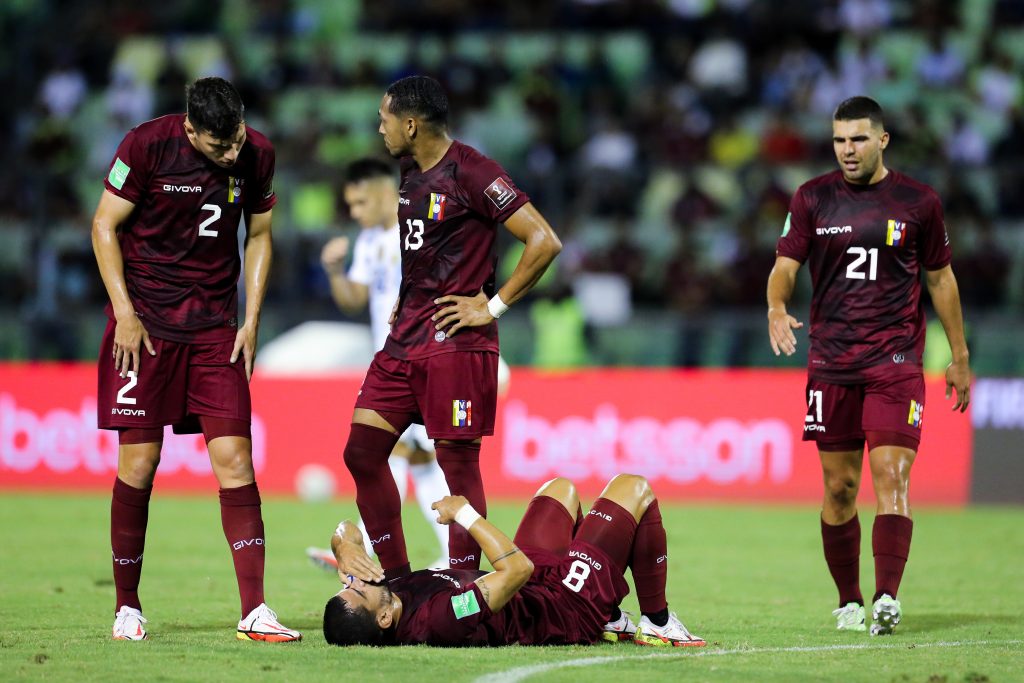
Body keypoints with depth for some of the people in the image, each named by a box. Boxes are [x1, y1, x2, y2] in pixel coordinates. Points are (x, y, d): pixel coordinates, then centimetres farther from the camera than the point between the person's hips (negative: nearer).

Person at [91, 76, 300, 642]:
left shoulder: (257, 154, -1)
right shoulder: (147, 145, -11)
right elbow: (105, 225, -3)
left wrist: (251, 319, 5)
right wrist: (124, 313, -10)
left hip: (215, 327, 3)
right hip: (145, 323, -3)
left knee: (235, 458, -6)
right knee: (139, 462, -4)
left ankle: (254, 612, -9)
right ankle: (127, 607, 11)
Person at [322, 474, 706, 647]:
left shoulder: (365, 605, -23)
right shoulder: (438, 619, -46)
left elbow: (346, 532, -9)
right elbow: (518, 568, -42)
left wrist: (346, 549, -32)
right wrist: (466, 515, -31)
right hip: (567, 607, -8)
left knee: (562, 489, 30)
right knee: (635, 489, 6)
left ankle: (612, 621, 38)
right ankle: (657, 624, 21)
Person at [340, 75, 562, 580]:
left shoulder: (471, 173, -13)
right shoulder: (411, 173, 14)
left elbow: (544, 241, -17)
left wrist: (494, 305, -13)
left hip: (455, 343, -9)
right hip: (404, 339, 9)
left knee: (458, 463, -5)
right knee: (362, 452, 5)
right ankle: (396, 580, 14)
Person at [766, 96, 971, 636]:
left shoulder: (918, 202, 3)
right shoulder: (812, 198, 5)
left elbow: (941, 278, 12)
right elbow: (786, 264, 1)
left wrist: (959, 358, 13)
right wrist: (776, 308, -22)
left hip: (896, 361, -2)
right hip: (831, 363, 2)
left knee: (891, 476, -15)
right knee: (839, 487, 4)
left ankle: (887, 599, -22)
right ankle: (848, 603, 16)